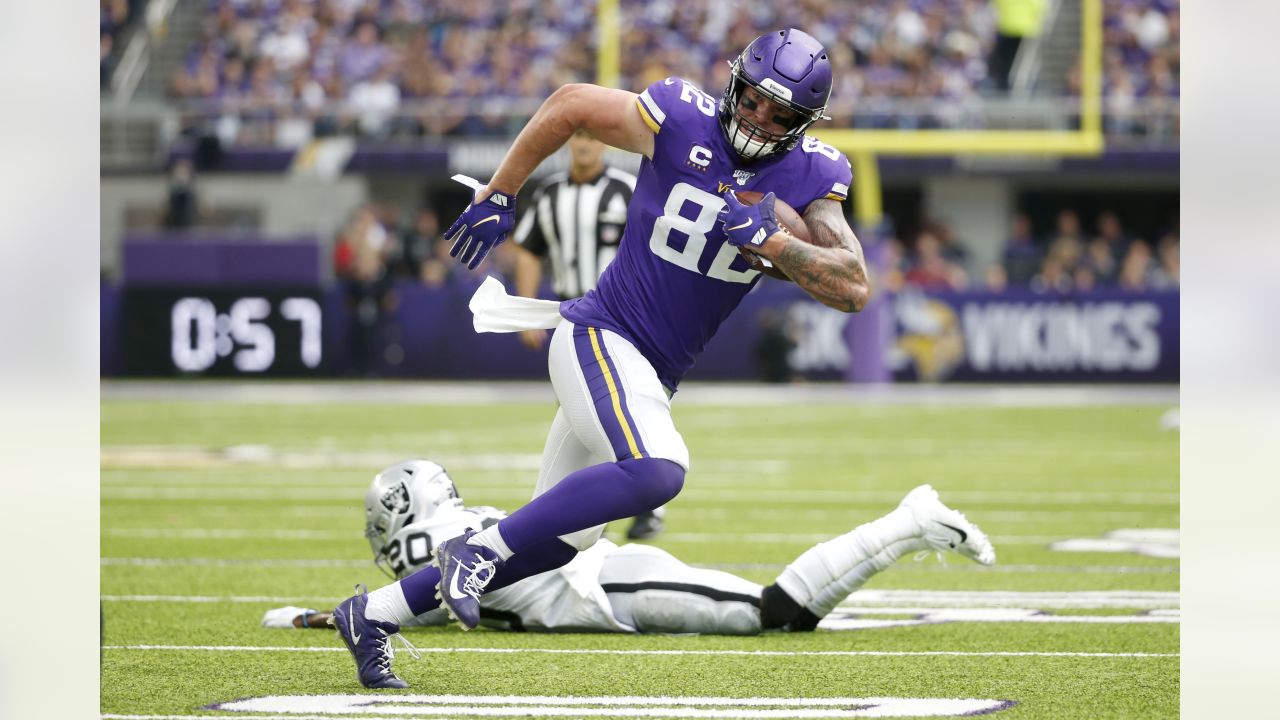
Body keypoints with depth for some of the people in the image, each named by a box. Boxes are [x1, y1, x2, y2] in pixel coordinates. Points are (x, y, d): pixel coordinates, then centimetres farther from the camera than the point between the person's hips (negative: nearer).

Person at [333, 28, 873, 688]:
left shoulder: (810, 178, -3)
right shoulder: (681, 122, -13)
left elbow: (853, 289, -11)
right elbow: (571, 105, 2)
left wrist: (768, 240, -24)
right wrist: (497, 197, 6)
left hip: (653, 376, 7)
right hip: (600, 336, -6)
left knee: (560, 538, 12)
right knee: (656, 470, -33)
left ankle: (375, 613, 24)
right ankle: (479, 548, -21)